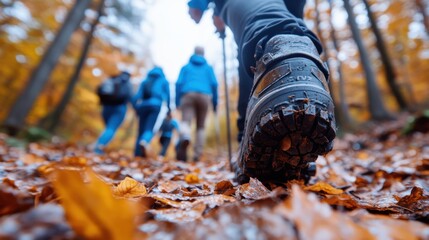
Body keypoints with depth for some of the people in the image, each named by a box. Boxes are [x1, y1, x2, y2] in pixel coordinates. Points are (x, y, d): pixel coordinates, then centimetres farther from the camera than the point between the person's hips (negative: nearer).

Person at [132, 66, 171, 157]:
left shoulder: (145, 81, 25)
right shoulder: (164, 81, 20)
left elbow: (137, 96, 11)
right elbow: (167, 96, 14)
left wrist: (136, 108, 12)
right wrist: (169, 108, 25)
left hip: (143, 106, 3)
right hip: (155, 105, -3)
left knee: (141, 131, 7)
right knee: (149, 130, -12)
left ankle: (137, 154, -3)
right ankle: (143, 142, -44)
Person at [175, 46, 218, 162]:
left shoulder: (186, 67, 22)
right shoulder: (208, 67, 21)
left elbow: (179, 83, 8)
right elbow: (214, 84, 7)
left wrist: (177, 101, 8)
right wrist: (215, 102, 11)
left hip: (188, 94, -1)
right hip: (204, 96, 1)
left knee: (186, 121, -11)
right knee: (201, 126, 8)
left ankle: (184, 138, -46)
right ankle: (197, 155, 3)